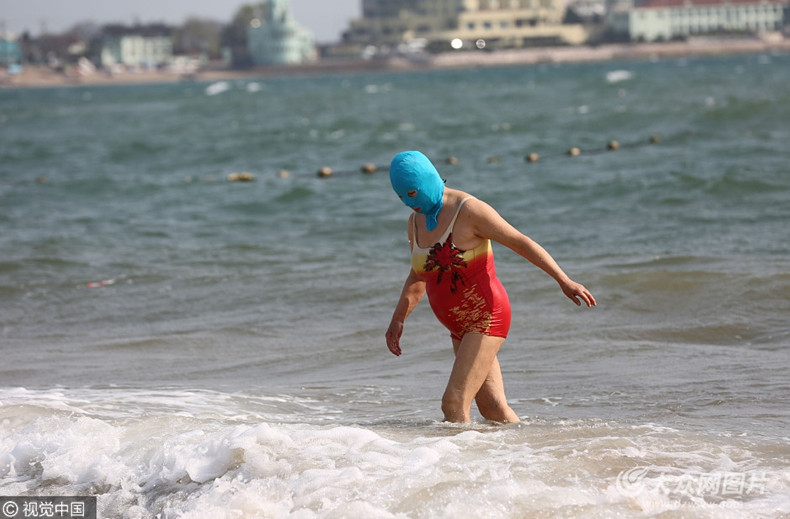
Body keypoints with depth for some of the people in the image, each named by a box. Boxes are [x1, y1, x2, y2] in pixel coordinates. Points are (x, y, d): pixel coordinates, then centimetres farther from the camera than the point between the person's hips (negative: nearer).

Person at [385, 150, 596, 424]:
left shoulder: (469, 210, -15)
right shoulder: (417, 221, 10)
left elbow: (521, 243, -15)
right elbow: (418, 278, 24)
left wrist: (564, 281, -20)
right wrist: (398, 320, 15)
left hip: (487, 318, -8)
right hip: (462, 328, 8)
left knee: (454, 405, -16)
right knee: (493, 408, 6)